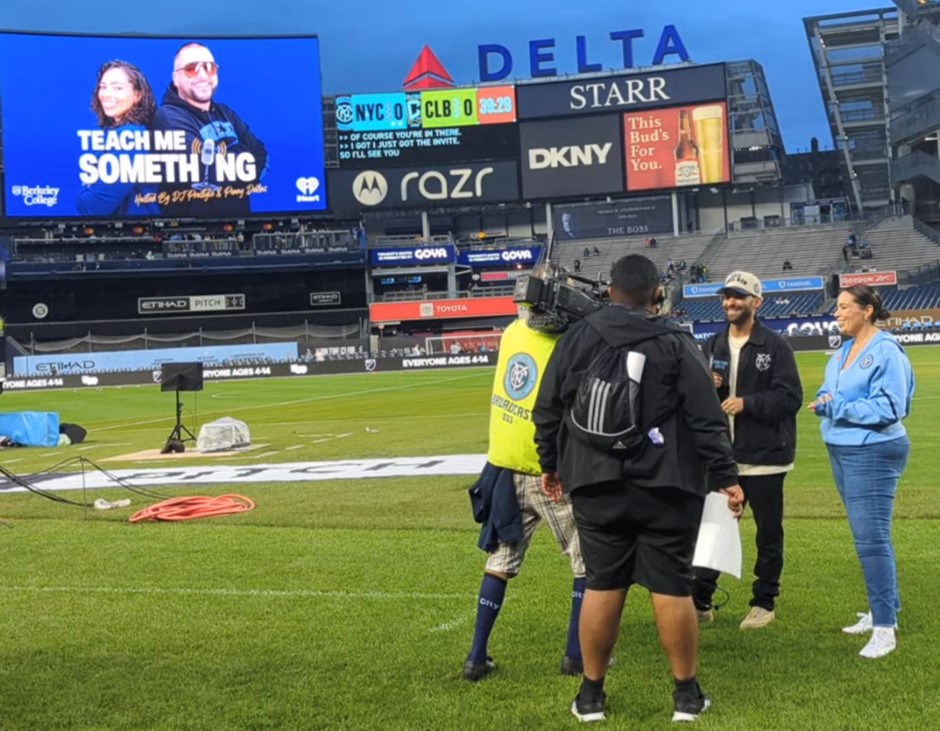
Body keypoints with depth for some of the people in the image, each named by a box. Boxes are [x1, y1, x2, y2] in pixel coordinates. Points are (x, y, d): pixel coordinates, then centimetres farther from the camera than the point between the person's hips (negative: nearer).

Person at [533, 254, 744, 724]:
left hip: (596, 486, 2)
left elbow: (547, 410, 7)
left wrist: (551, 465, 19)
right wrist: (725, 477, -2)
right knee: (671, 587, 4)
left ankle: (590, 694, 17)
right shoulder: (676, 343, -4)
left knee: (601, 585, 9)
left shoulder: (575, 339, 4)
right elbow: (707, 419, -8)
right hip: (665, 486, -2)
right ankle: (686, 693, 14)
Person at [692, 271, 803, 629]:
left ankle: (764, 602, 19)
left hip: (764, 457, -4)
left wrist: (747, 402, -21)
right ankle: (700, 601, 15)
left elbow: (791, 397, -13)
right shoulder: (712, 346, 11)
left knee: (768, 532, 7)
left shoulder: (775, 346, -6)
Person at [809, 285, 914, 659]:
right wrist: (824, 403, -8)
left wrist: (837, 406, -17)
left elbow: (887, 408, -19)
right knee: (867, 536, 15)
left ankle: (885, 627, -3)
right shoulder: (842, 352, 11)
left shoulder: (886, 352, -14)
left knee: (871, 538, -9)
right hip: (841, 451, 9)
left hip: (873, 454, -9)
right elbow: (828, 394, 15)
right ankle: (882, 609, 26)